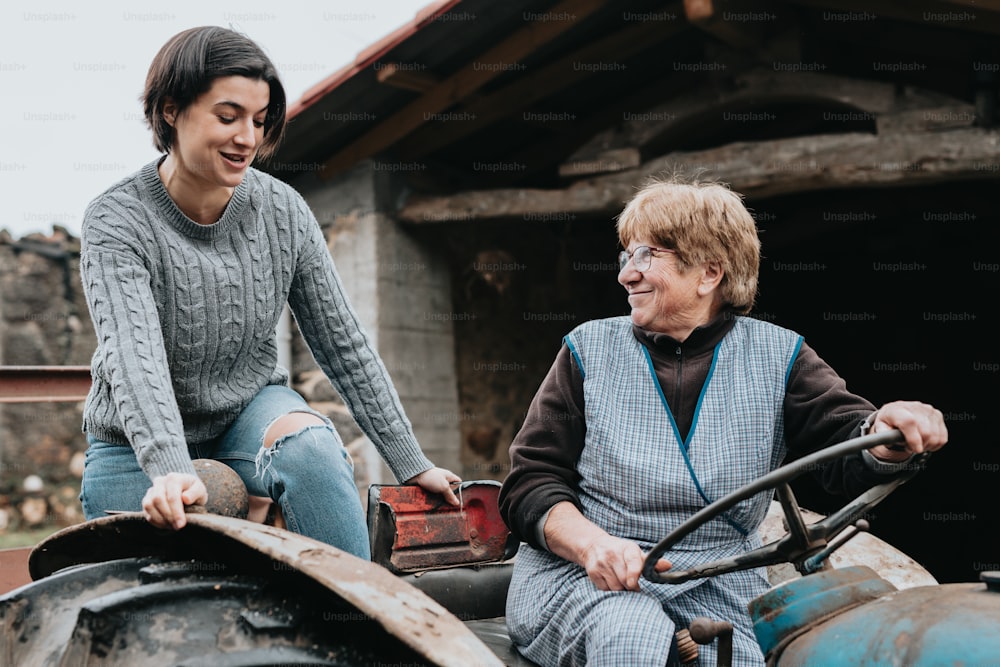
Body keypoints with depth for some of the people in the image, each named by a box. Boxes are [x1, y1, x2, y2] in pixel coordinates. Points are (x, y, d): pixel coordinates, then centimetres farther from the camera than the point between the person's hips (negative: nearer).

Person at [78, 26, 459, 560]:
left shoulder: (283, 212, -10)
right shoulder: (116, 222, -20)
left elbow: (343, 344, -4)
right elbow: (134, 355, -34)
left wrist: (411, 465, -5)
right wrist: (170, 471, -51)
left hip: (251, 409, 1)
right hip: (137, 445, -1)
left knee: (310, 440, -29)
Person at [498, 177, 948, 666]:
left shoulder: (775, 356, 10)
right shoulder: (589, 351, 8)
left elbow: (849, 449, -3)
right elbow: (530, 483, 3)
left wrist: (887, 432, -29)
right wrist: (593, 543, -18)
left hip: (716, 588, 1)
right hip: (577, 573, -1)